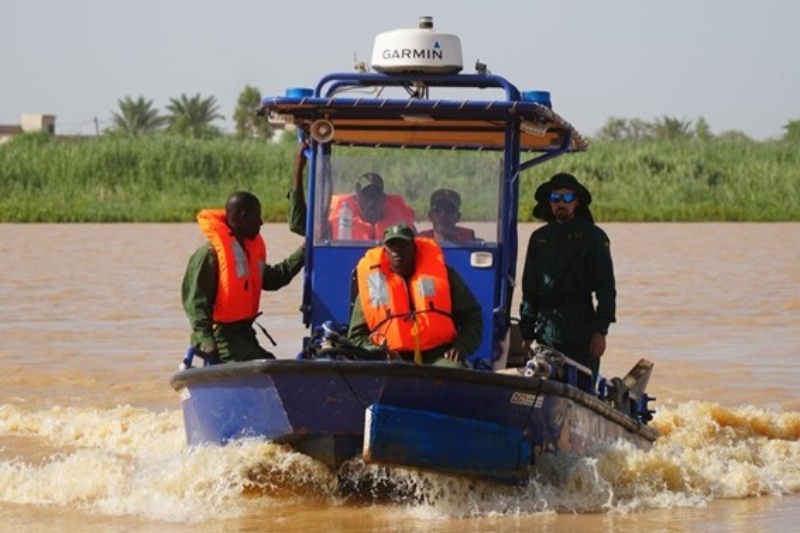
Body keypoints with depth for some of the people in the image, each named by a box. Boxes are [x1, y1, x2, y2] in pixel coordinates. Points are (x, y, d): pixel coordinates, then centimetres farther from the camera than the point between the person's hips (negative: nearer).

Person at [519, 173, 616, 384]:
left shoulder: (593, 237, 3)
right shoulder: (539, 238, 17)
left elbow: (606, 287, -2)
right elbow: (529, 289, 20)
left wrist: (600, 330, -11)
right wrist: (527, 334, 15)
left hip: (580, 324, -4)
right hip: (546, 325, 4)